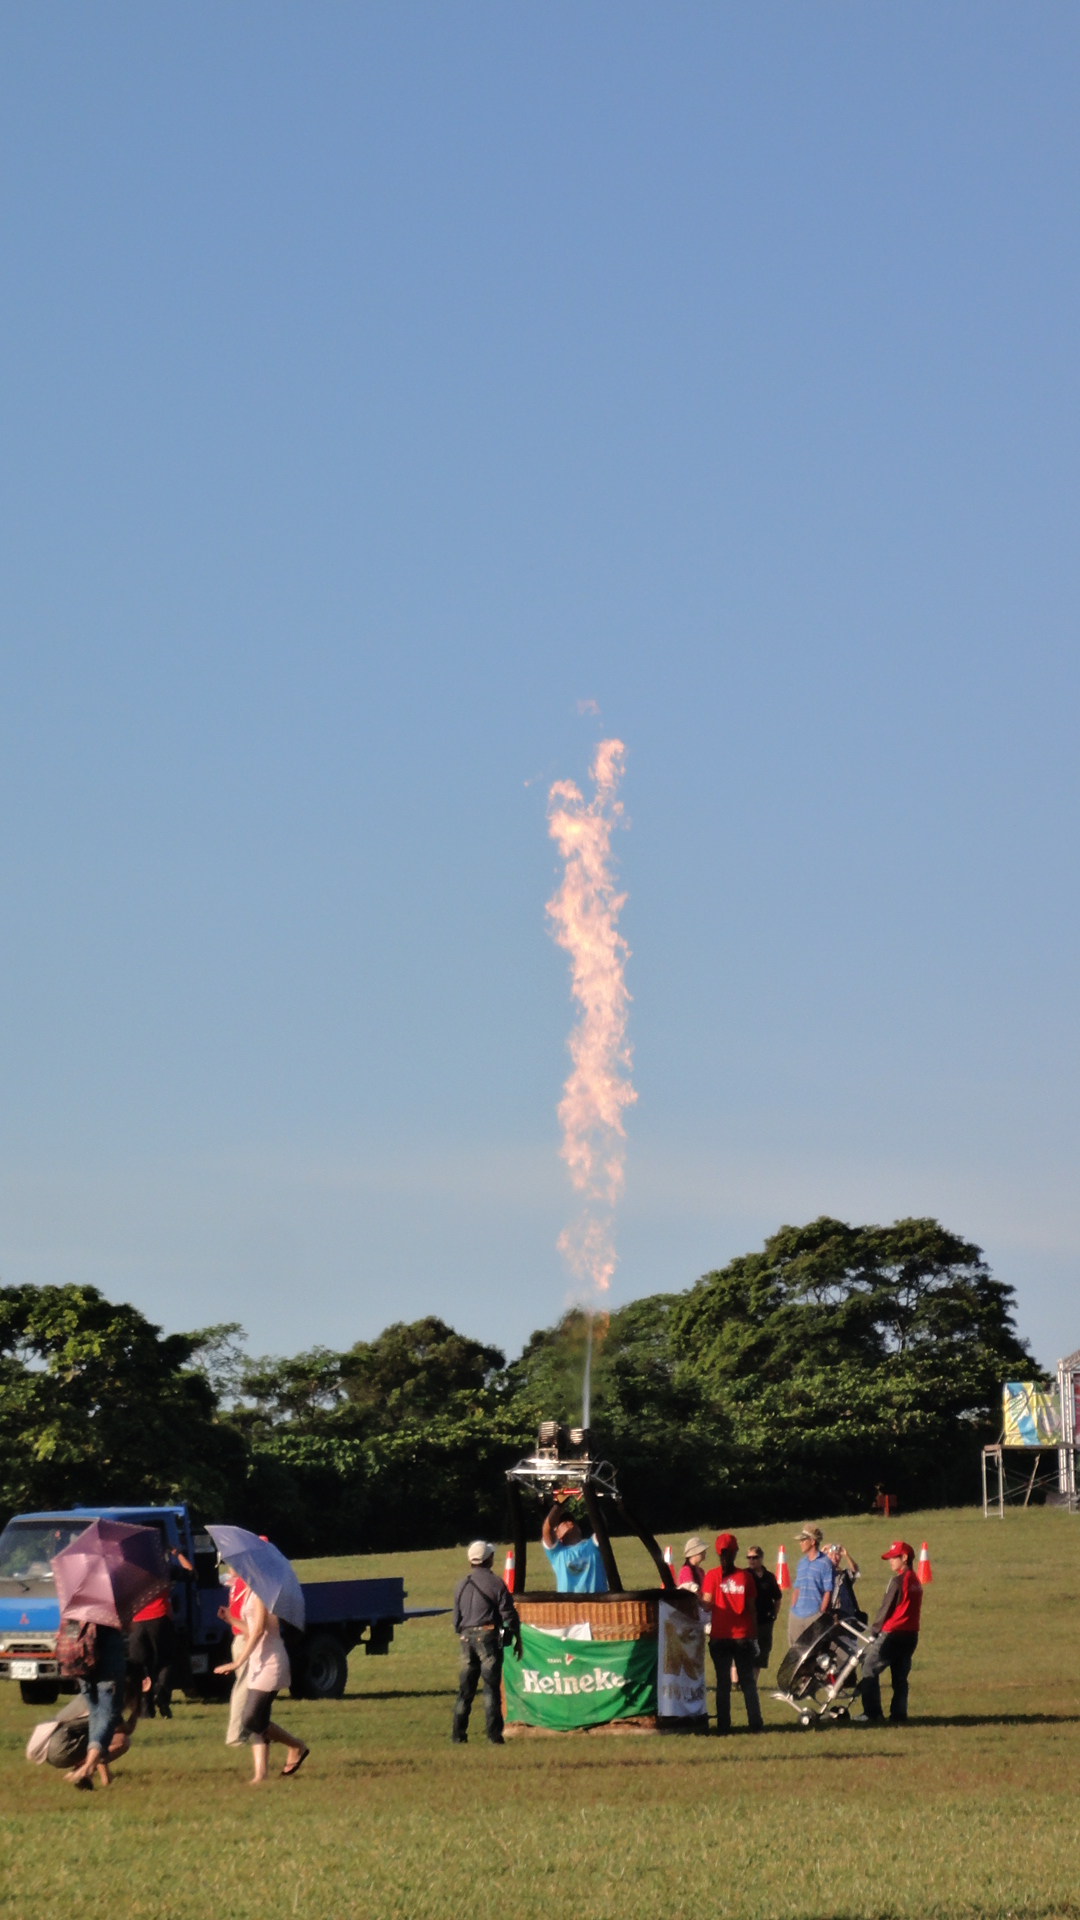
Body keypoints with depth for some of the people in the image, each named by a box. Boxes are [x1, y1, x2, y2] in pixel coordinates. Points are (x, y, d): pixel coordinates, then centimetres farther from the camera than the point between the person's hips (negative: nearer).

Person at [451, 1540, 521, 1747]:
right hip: (488, 1636, -4)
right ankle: (493, 1736, -6)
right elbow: (509, 1615, -6)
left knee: (465, 1689, 9)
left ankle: (458, 1735, 8)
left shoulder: (461, 1586, 9)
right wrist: (517, 1639, 2)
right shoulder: (495, 1583, -6)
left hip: (467, 1638, 4)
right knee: (491, 1688, -3)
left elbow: (456, 1619, 14)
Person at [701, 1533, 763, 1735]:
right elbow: (752, 1608, 2)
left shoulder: (712, 1575, -5)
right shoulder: (745, 1576, 0)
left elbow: (707, 1604, -11)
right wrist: (754, 1635, 8)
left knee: (723, 1682, 4)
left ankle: (724, 1726, 0)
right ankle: (756, 1724, 1)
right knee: (748, 1682, 6)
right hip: (743, 1636, 1)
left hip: (719, 1636, -1)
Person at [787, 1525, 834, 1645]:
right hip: (797, 1615, 6)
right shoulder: (801, 1563, 17)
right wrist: (791, 1609, 9)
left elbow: (828, 1591, -6)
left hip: (814, 1614, -6)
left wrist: (822, 1612, -11)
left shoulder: (825, 1563, -3)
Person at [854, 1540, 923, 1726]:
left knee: (870, 1669, -2)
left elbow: (886, 1608, -10)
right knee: (900, 1677, 12)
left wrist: (875, 1628, 3)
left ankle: (872, 1714, -6)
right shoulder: (915, 1582, 12)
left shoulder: (898, 1581, -13)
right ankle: (899, 1716, 7)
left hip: (893, 1633, -8)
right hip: (911, 1634, 8)